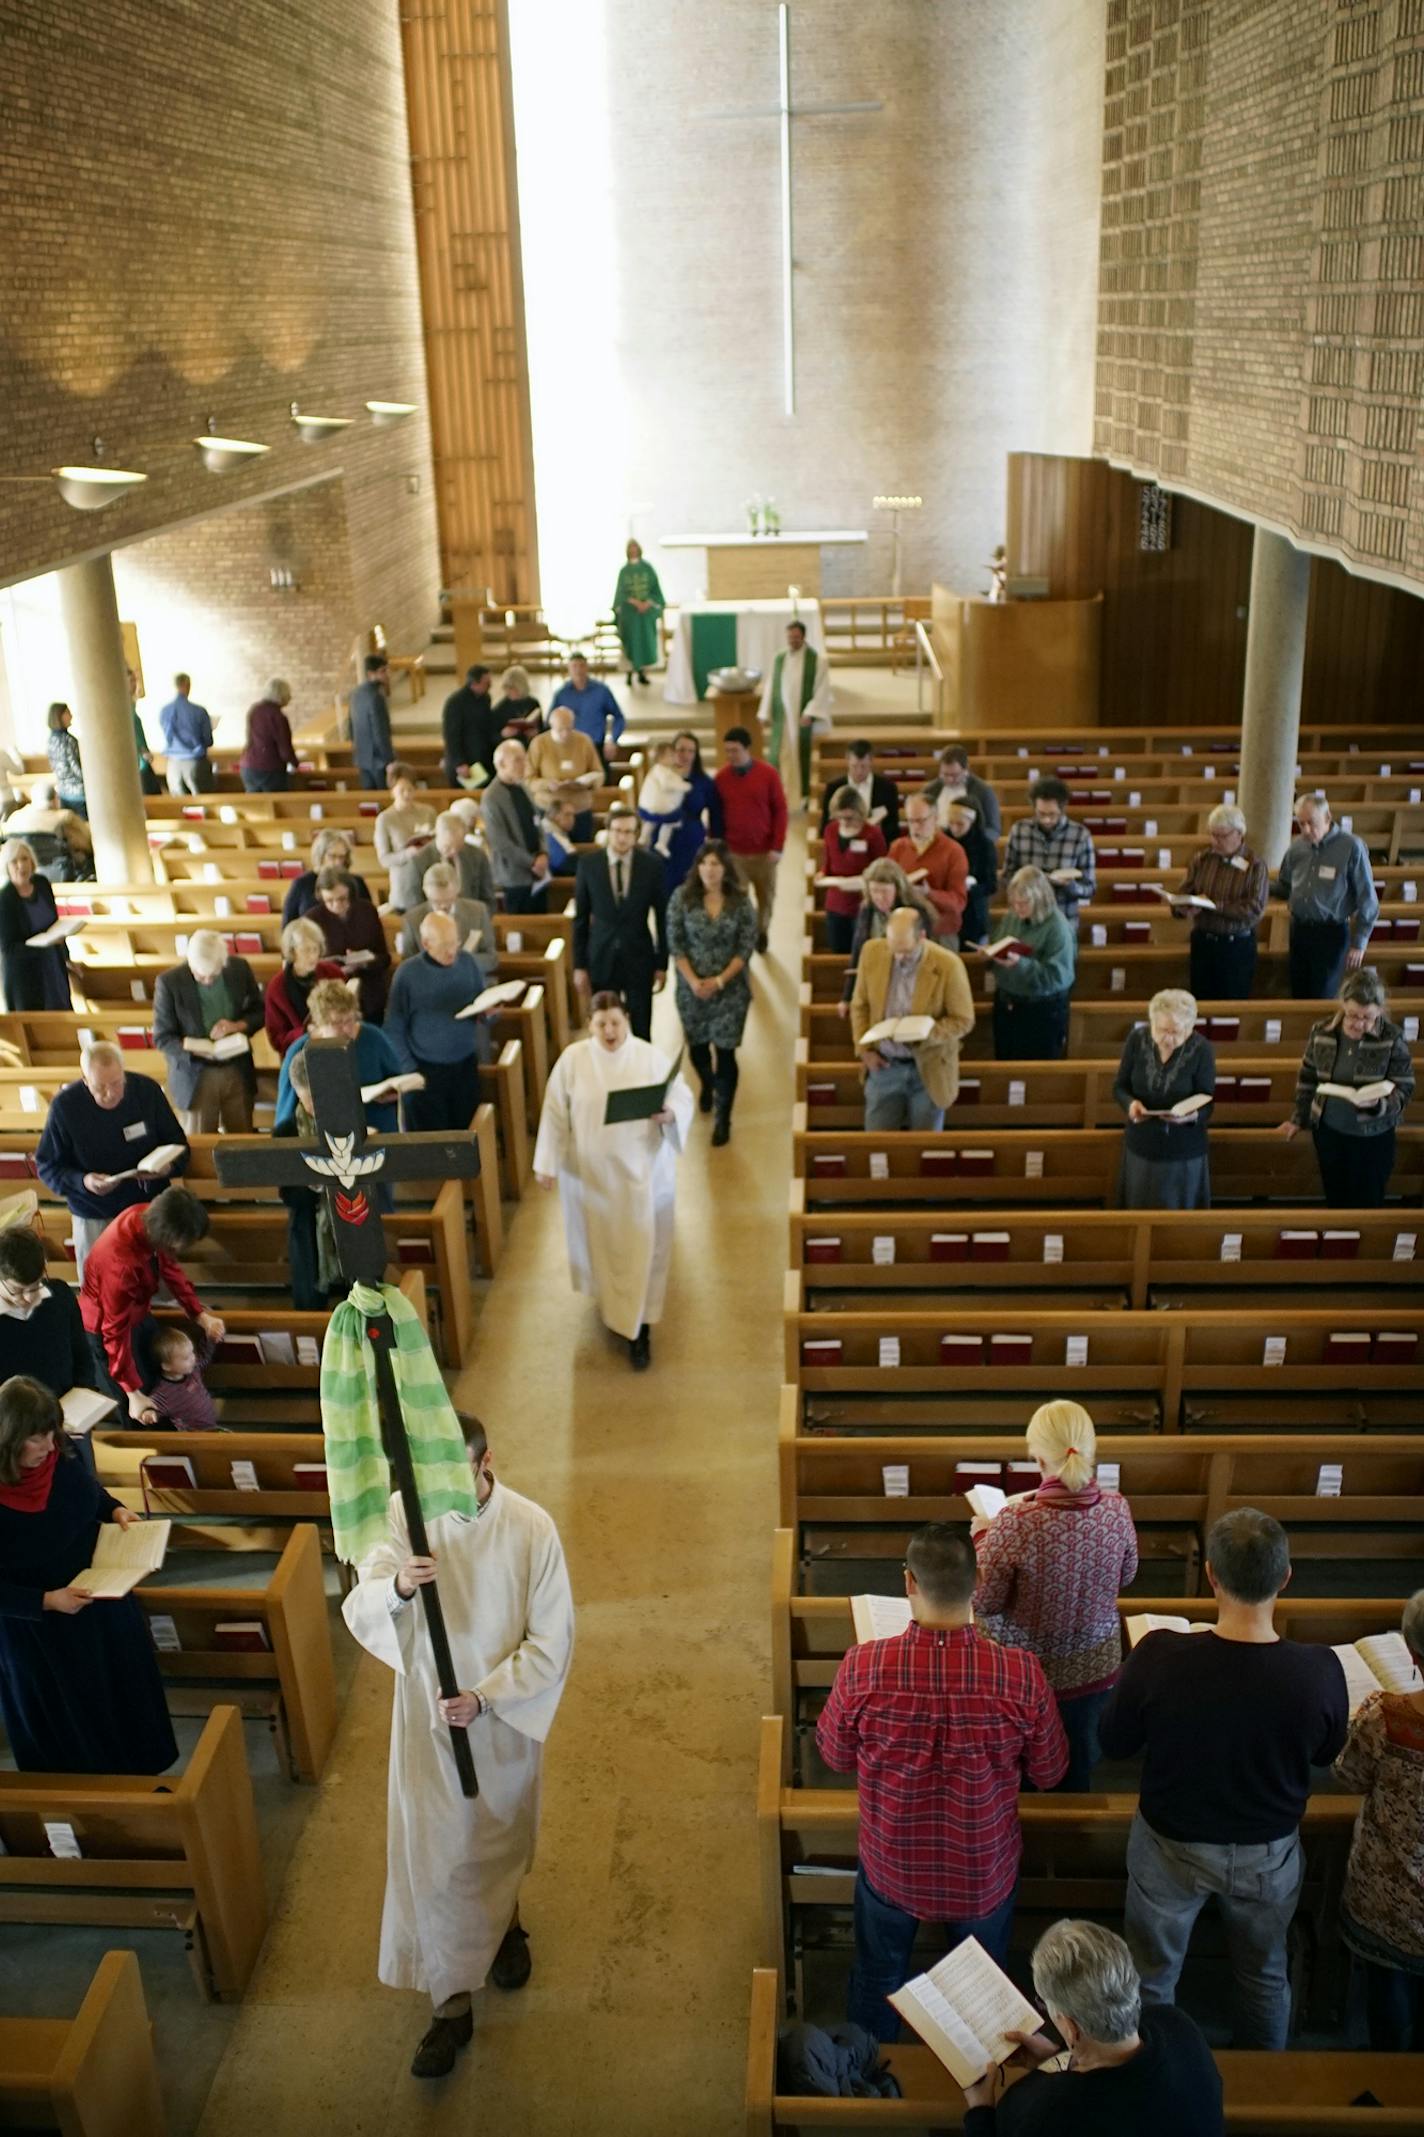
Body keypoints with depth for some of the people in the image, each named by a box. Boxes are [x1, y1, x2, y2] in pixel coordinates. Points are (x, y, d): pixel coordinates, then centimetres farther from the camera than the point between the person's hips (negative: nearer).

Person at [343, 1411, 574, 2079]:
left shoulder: (531, 1528, -21)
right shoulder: (403, 1513, -16)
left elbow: (552, 1640, -16)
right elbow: (359, 1610, -19)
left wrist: (485, 1697, -25)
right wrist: (396, 1586, -41)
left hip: (505, 1717, -1)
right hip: (426, 1714, 1)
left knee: (501, 1835, 23)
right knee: (430, 1854, 6)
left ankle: (503, 1923, 54)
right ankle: (450, 2004, 24)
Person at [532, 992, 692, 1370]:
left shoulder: (652, 1057, -10)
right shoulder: (572, 1059, -9)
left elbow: (684, 1099, -6)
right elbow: (555, 1113, -4)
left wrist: (669, 1115, -29)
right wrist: (546, 1163, -5)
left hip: (641, 1169, -1)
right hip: (590, 1170, 1)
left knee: (641, 1247, 3)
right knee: (600, 1241, 18)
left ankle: (640, 1329, 12)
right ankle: (610, 1303, 44)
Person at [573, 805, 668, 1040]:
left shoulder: (652, 864, -8)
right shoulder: (588, 863, -7)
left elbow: (662, 916, 0)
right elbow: (580, 917, 0)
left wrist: (662, 963, 1)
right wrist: (579, 965, 0)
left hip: (639, 957, 0)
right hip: (601, 957, 0)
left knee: (641, 1031, 8)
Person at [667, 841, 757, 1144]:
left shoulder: (740, 901, -8)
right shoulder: (682, 897, -7)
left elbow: (747, 947, -7)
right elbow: (675, 944, -5)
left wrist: (720, 980, -15)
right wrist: (693, 981, -15)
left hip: (731, 988, -1)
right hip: (691, 987, 2)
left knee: (725, 1051, -3)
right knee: (697, 1046, 16)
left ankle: (723, 1118, 10)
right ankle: (707, 1086, 49)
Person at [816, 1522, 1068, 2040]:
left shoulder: (863, 1668, -28)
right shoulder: (1020, 1674, -28)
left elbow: (835, 1756, -8)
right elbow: (1048, 1773, -10)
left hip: (892, 1867, 0)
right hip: (983, 1873, 0)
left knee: (877, 1979, 29)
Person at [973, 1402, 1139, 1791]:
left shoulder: (1017, 1522, -29)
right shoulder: (1116, 1509, -16)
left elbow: (984, 1603, -16)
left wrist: (981, 1536, -1)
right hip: (1094, 1670, 4)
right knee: (1078, 1774, 25)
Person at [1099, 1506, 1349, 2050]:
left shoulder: (1160, 1658, -33)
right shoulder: (1319, 1672, -29)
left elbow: (1113, 1743, -14)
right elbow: (1327, 1753, -6)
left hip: (1172, 1847, -1)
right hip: (1269, 1855, 1)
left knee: (1152, 1974, 25)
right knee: (1264, 1975, 30)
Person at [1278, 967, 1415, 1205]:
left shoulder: (1392, 1039, -17)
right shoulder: (1321, 1031, -10)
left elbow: (1404, 1089, -12)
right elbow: (1307, 1077, 4)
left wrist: (1379, 1104, -33)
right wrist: (1298, 1119, 9)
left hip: (1372, 1137, -2)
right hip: (1328, 1131, 2)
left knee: (1366, 1205, 10)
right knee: (1336, 1202, 17)